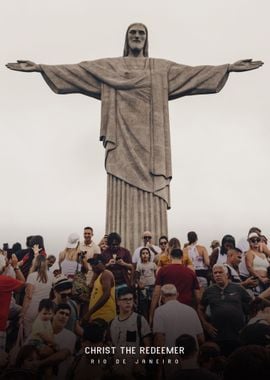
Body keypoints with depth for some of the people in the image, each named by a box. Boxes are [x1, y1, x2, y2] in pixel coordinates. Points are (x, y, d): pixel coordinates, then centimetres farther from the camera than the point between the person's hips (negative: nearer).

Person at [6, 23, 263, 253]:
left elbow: (193, 72, 8)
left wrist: (229, 68, -1)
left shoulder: (163, 68, 17)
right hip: (123, 139, 0)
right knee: (123, 198, -7)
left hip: (149, 141, 1)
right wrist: (39, 67, 0)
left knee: (150, 199, -6)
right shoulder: (108, 67, 15)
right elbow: (74, 70, 8)